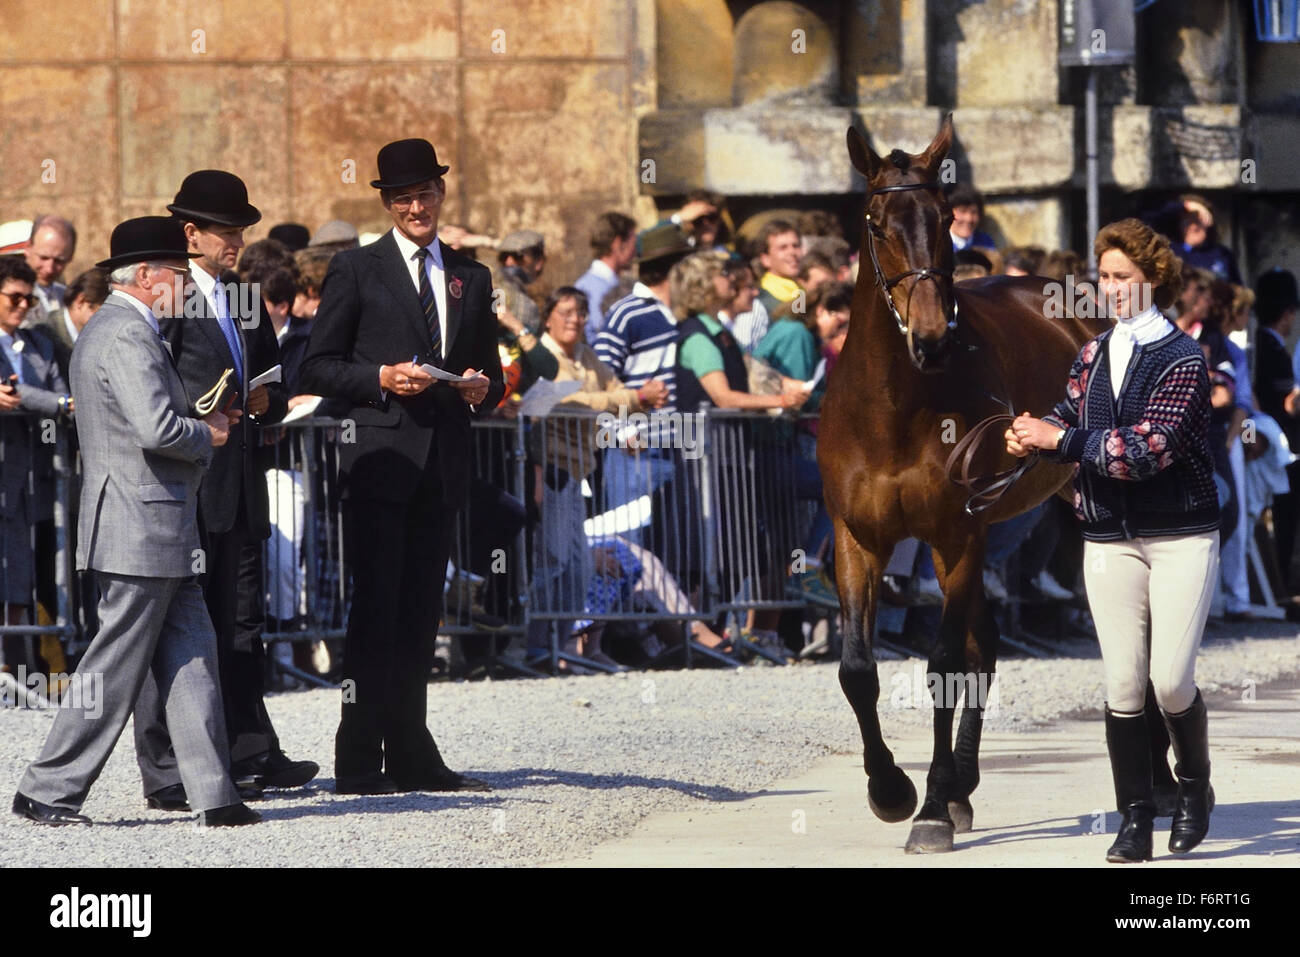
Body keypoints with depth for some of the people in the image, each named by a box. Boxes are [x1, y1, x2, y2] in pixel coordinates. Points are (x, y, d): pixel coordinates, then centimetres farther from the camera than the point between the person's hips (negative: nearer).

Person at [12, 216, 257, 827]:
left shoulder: (105, 330, 18)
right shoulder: (127, 336, -16)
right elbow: (157, 428, -26)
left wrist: (202, 422, 12)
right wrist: (209, 434, -8)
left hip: (158, 531, 11)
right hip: (142, 530, -11)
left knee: (191, 659, 7)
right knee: (115, 670, -4)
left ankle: (213, 793, 5)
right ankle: (47, 792, 3)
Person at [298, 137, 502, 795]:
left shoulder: (471, 278, 18)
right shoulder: (355, 271, 4)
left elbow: (490, 370, 23)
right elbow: (317, 367, 0)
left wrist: (482, 390, 0)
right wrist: (381, 379, -15)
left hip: (443, 464, 5)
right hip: (380, 462, -5)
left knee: (420, 614, 7)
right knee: (375, 610, -8)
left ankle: (412, 757, 12)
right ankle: (359, 761, -7)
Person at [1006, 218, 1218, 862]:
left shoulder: (1183, 360, -9)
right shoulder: (1094, 355, 11)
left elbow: (1148, 448, -19)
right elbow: (1070, 417, 10)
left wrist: (1060, 439, -20)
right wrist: (1031, 438, -12)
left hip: (1181, 538, -5)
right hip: (1109, 539, 5)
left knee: (1171, 680, -9)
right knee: (1123, 687, 1)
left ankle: (1194, 788, 18)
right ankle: (1134, 820, 7)